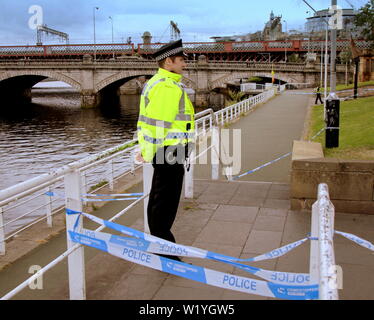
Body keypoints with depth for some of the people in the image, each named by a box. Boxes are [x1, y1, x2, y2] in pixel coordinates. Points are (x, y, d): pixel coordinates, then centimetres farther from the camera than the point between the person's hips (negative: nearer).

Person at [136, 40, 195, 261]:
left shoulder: (156, 83, 16)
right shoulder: (168, 87, -18)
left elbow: (149, 120, 15)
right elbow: (155, 122, -23)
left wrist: (147, 150, 14)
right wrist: (148, 153, -19)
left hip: (162, 151, 11)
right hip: (171, 152, -11)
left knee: (158, 199, 18)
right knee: (166, 203, -2)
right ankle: (163, 251, 8)